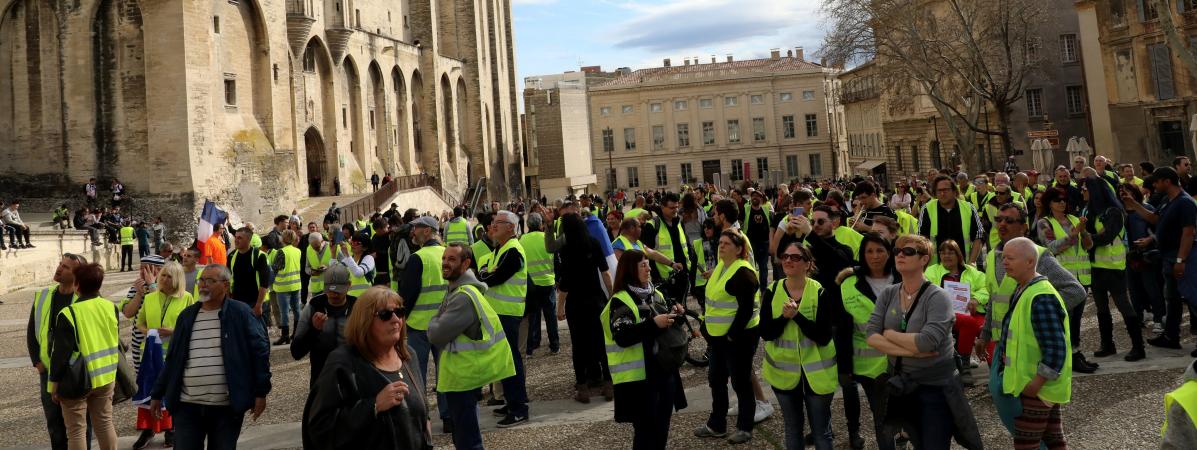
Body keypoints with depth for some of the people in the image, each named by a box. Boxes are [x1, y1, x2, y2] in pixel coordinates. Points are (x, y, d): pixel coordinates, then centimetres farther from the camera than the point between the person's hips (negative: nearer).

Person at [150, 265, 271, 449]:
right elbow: (173, 359, 15)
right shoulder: (186, 316, 9)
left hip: (227, 406, -3)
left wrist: (260, 392, -9)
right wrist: (158, 394, 15)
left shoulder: (241, 313, -4)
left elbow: (260, 351, -5)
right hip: (187, 406, 4)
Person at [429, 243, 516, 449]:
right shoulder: (459, 290, 10)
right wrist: (439, 322, -5)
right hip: (466, 371, 10)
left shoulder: (464, 297, -24)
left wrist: (434, 321, -5)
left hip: (462, 376, -10)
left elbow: (436, 335, -24)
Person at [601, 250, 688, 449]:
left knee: (662, 429, 16)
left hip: (664, 371, 8)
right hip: (639, 377, -8)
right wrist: (653, 323, -28)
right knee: (646, 430, 0)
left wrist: (675, 314, 1)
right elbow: (623, 337, -24)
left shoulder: (656, 295, 12)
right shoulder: (620, 301, -12)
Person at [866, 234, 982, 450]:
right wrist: (912, 350, -21)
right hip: (901, 385, 5)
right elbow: (872, 337, -11)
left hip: (936, 387, -5)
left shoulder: (937, 297, -16)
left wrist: (890, 334, -14)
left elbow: (927, 342, -28)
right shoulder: (888, 294, 0)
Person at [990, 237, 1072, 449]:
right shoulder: (1024, 290, 8)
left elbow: (1056, 350, -26)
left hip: (1037, 387, -10)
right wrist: (1008, 355, 14)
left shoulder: (1041, 299, -24)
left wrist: (1036, 383, -23)